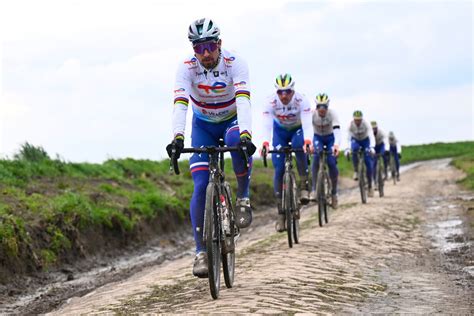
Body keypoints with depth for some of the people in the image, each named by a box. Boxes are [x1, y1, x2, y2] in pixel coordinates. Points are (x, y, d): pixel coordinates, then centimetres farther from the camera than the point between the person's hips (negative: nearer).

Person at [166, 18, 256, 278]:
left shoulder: (234, 63, -26)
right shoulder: (187, 68, -23)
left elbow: (243, 100, -40)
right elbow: (180, 104, -36)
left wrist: (246, 135, -56)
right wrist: (178, 137, -54)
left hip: (231, 120, -1)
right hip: (203, 126, 1)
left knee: (239, 143, -39)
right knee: (201, 186, -14)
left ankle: (243, 197, -14)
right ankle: (201, 251, -7)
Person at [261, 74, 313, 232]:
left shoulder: (301, 100, -31)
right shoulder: (271, 102, -29)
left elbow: (307, 124, -41)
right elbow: (267, 125, -38)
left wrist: (308, 141, -60)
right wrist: (265, 143, -57)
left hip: (298, 129, -1)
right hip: (280, 131, 1)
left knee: (299, 145, -37)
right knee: (279, 169, -10)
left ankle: (304, 186, -24)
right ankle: (281, 213, -3)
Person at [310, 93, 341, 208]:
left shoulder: (332, 113, -30)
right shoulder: (312, 114, -27)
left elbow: (337, 129, -42)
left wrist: (336, 145, -60)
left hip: (330, 138, 0)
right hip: (317, 137, 0)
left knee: (332, 163, -16)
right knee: (317, 155, -29)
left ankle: (334, 192, 3)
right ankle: (314, 189, -25)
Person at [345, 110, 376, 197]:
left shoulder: (366, 124, -30)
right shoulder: (350, 125, -27)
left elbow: (371, 136, -40)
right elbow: (348, 137, -33)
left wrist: (372, 147, -58)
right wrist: (347, 149, -50)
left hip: (365, 140, 0)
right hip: (355, 140, 0)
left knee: (368, 162, -12)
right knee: (354, 149, -38)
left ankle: (370, 186, -1)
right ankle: (356, 171, -21)